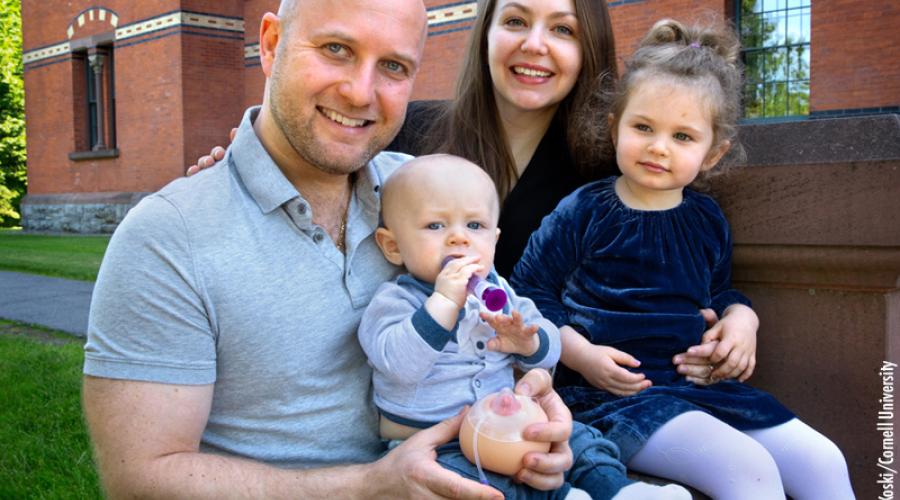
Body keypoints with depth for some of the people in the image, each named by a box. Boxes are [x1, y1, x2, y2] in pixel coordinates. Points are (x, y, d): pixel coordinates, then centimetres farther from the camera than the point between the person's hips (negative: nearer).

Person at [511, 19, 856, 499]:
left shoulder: (706, 220, 10)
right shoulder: (583, 212, -8)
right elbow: (529, 294, -7)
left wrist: (741, 316, 4)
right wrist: (581, 354, -18)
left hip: (702, 385, 7)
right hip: (611, 391, -6)